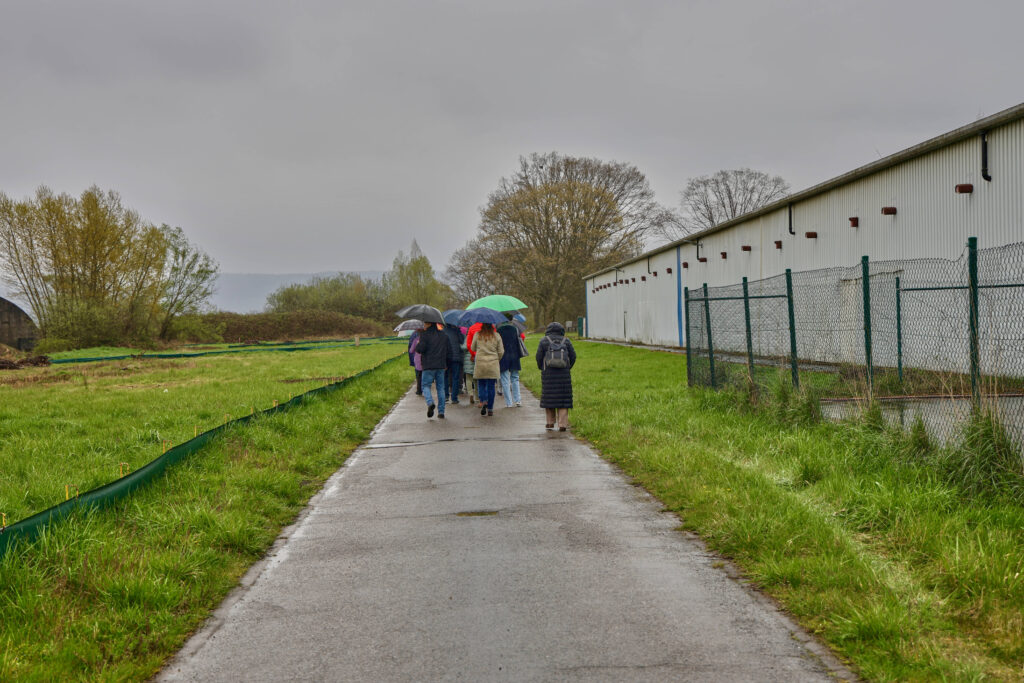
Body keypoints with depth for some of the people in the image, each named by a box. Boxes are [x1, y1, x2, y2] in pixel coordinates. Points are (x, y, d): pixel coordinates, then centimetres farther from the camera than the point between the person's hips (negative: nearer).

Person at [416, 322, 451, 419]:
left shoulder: (425, 334, -8)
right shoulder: (444, 335, 9)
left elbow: (420, 349, -15)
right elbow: (448, 351, 11)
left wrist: (418, 344, 7)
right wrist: (446, 364, 20)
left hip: (429, 365, -4)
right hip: (441, 365, 4)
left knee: (426, 386, 6)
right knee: (440, 387, 9)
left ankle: (430, 403, -22)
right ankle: (441, 412, 6)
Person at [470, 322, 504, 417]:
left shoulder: (477, 335, -1)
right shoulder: (496, 336, 1)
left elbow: (473, 348, 11)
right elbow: (501, 351, 4)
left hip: (480, 363, -1)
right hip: (493, 364, 1)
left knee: (481, 384, 10)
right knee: (491, 387, 5)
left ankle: (483, 401, -15)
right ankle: (490, 409, 6)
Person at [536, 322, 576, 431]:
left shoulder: (543, 341, 3)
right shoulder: (566, 341, 7)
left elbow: (539, 357, -1)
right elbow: (573, 356, 5)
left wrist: (542, 368, 14)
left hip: (548, 373, -1)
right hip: (564, 373, 1)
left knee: (549, 397, 10)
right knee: (563, 398, 2)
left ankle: (550, 422, 15)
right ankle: (562, 424, -5)